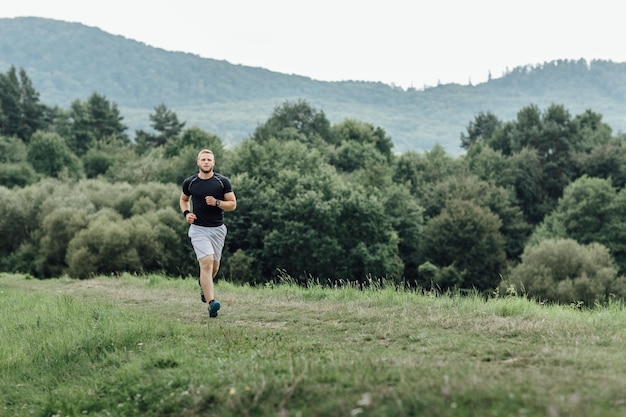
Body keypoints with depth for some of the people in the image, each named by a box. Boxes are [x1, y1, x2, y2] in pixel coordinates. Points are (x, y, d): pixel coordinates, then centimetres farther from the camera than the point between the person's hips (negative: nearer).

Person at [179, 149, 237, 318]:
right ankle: (211, 303, -24)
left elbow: (233, 204, 1)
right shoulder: (189, 182, 0)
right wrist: (186, 213, 0)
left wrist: (217, 203, -16)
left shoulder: (223, 182, -2)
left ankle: (203, 284, 47)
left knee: (214, 266, 12)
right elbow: (183, 199, 19)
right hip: (198, 229, -2)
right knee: (206, 263, -18)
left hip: (218, 229, 2)